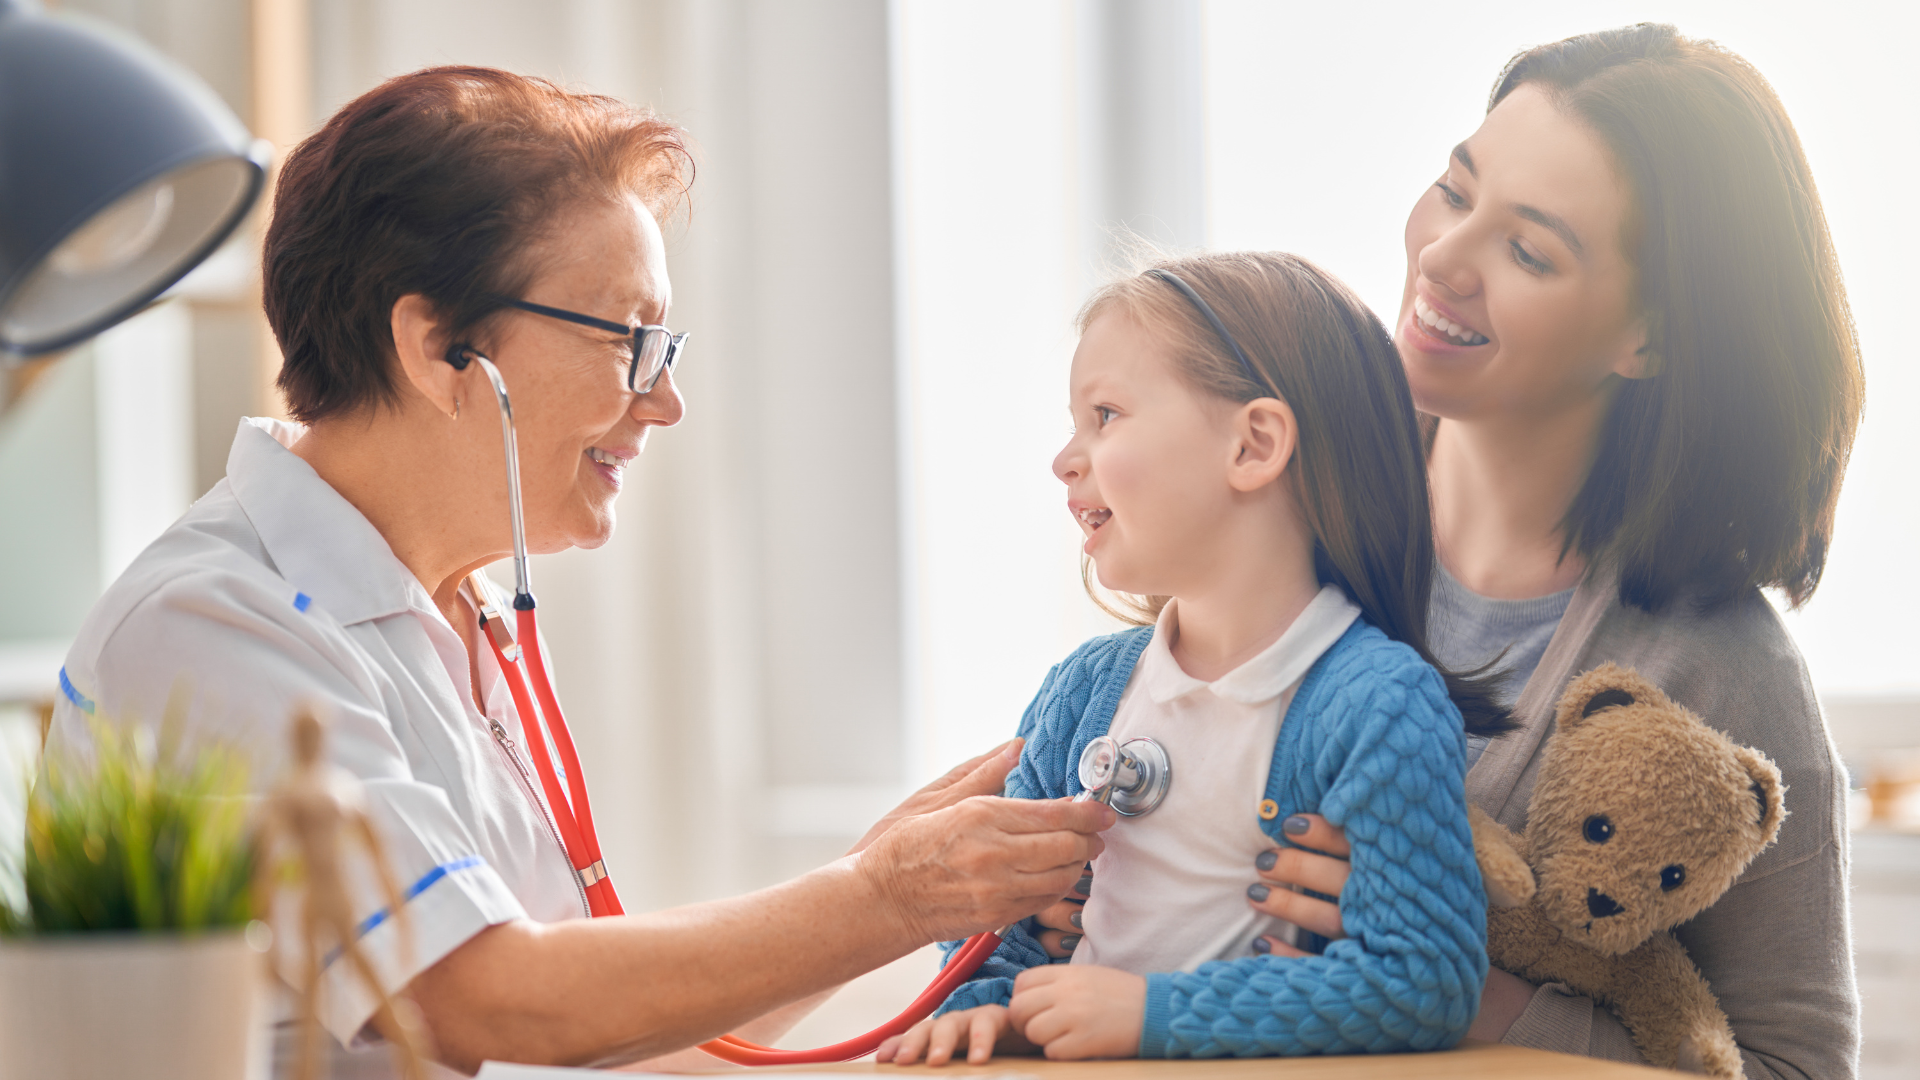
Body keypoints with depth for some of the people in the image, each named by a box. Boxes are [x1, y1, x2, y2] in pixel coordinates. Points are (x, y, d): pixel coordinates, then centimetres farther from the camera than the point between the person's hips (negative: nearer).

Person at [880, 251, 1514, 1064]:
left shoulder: (1382, 708, -11)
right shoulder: (1082, 691, 8)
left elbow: (1425, 982, -16)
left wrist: (1156, 1013, -16)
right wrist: (980, 1003, -3)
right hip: (1080, 1062, 5)